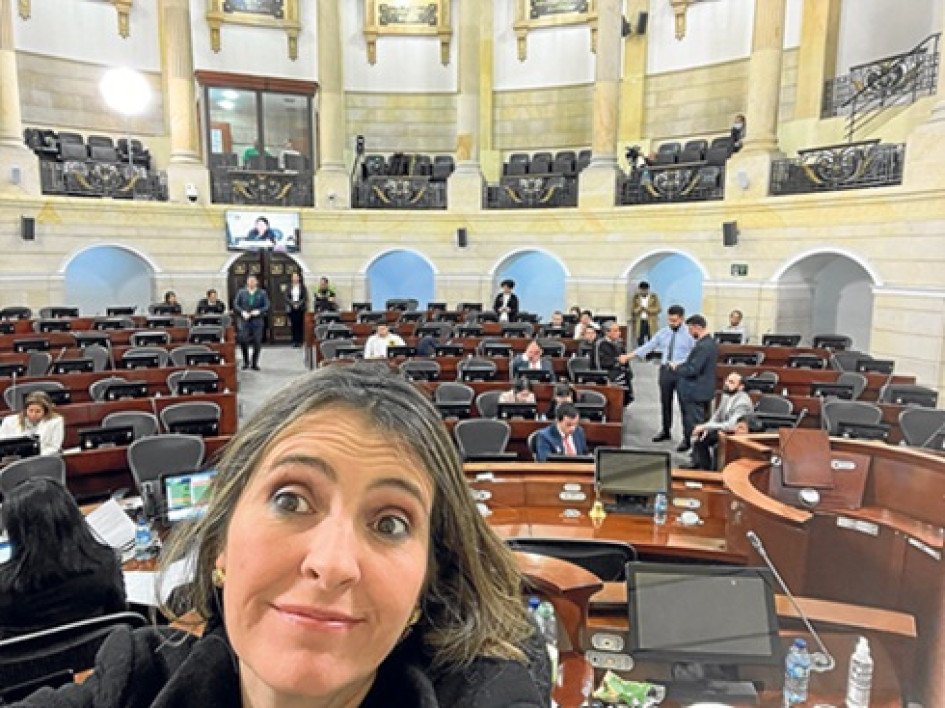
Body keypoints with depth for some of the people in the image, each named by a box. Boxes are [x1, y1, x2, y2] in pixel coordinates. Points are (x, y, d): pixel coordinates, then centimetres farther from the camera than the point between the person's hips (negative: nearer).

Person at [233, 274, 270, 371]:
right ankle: (246, 361, 10)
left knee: (257, 343, -1)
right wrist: (242, 312, -11)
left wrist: (259, 311, -15)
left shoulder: (262, 293, 6)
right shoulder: (241, 292, 9)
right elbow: (235, 304, 5)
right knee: (243, 341, -9)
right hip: (244, 321, 0)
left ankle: (255, 363, 12)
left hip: (257, 321, 0)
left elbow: (267, 306, 1)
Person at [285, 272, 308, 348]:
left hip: (300, 308, -1)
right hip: (291, 308, 1)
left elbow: (305, 298, -2)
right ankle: (294, 341, 5)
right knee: (293, 325, 1)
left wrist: (298, 304, -13)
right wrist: (293, 304, -11)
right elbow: (286, 298, 2)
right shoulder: (289, 287, 6)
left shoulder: (302, 287, 2)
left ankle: (299, 341, 3)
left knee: (300, 324, -2)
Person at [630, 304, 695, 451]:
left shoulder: (689, 334, -9)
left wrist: (679, 363, -25)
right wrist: (631, 355, -3)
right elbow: (649, 345, 5)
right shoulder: (663, 332, 6)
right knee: (665, 402, 17)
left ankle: (687, 438, 7)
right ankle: (665, 431, 35)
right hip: (665, 370, 5)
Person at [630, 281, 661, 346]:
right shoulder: (636, 297, 7)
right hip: (639, 323, 1)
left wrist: (648, 309, -13)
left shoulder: (654, 296, 4)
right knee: (640, 342, 1)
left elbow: (659, 309, -2)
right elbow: (632, 310, 4)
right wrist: (639, 309, -15)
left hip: (651, 323, -1)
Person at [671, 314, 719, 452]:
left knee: (696, 422, 1)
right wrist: (682, 365, 6)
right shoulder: (711, 341, 8)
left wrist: (677, 368, -11)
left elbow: (693, 370, -26)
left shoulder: (703, 346, -25)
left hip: (696, 392, -10)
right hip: (703, 389, 10)